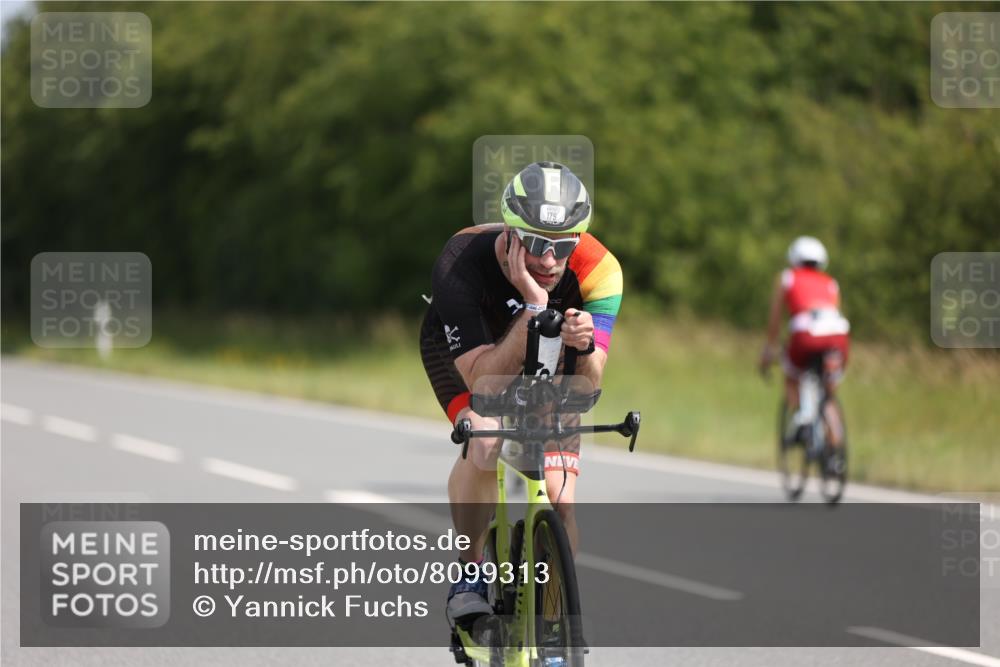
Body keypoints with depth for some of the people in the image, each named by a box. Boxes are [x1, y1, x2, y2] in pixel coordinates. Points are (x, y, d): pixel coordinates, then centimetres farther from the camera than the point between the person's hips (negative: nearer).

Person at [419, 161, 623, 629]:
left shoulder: (597, 270, -33)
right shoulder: (460, 265, -39)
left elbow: (586, 385, -34)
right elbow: (482, 379, -43)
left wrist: (584, 346, -56)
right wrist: (533, 307, -53)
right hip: (464, 348, -2)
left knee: (558, 502, -11)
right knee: (484, 441, -32)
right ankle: (469, 575, -12)